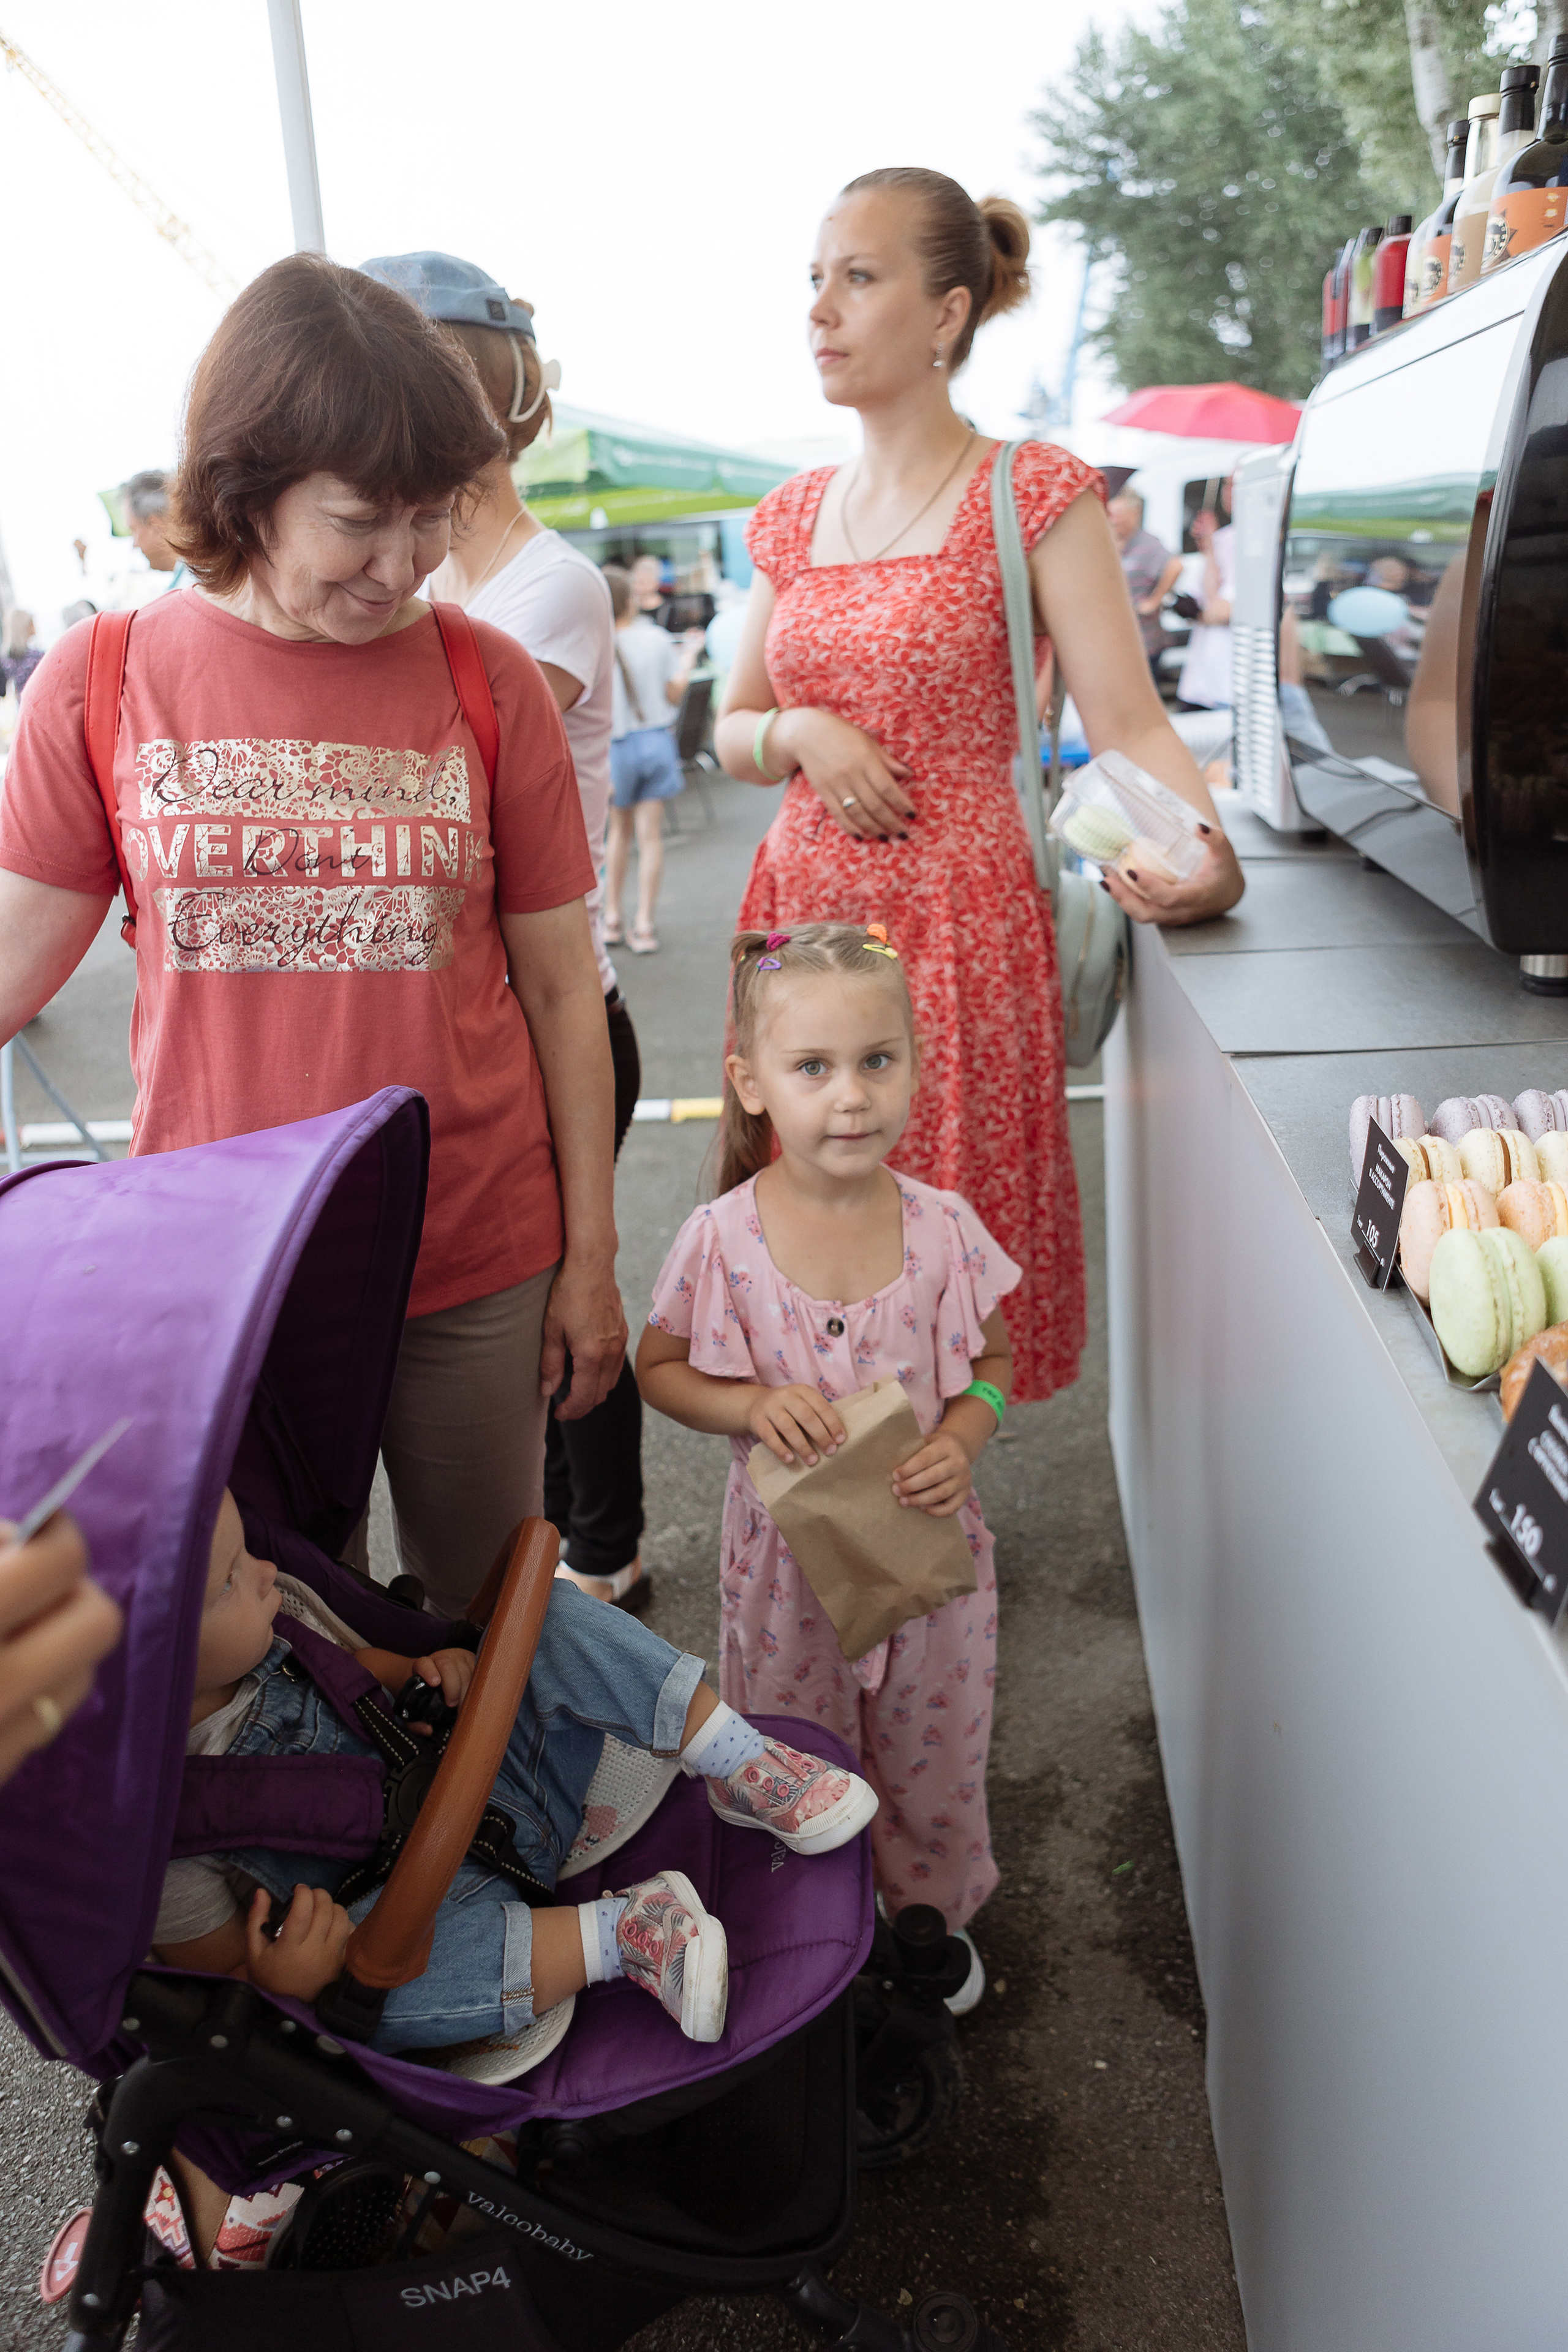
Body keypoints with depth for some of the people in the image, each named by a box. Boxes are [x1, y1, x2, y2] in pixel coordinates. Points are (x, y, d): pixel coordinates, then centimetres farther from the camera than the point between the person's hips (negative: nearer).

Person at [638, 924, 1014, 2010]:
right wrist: (752, 1404, -22)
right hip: (788, 1554, -1)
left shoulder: (943, 1227, -13)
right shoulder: (722, 1239, -17)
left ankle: (935, 1912, 51)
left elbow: (995, 1359, 1)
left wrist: (963, 1438, -18)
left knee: (937, 1757, 21)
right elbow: (660, 1366, -4)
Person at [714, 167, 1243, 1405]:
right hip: (808, 911, 5)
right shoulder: (794, 515, 13)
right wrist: (800, 733, -5)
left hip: (959, 923, -5)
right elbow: (732, 732, 18)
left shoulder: (1034, 494, -2)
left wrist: (1202, 848, -29)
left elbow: (1129, 721, -10)